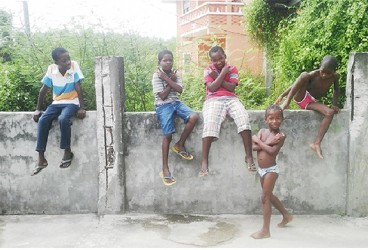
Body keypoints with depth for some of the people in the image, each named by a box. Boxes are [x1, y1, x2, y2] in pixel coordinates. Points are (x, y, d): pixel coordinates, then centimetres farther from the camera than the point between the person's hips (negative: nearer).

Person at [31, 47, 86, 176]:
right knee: (42, 120, -20)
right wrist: (38, 109, 2)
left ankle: (67, 151, -13)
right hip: (57, 103, 3)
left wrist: (81, 108, -18)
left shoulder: (74, 65, -15)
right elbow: (43, 90, 1)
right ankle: (41, 159, -14)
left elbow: (78, 88, -14)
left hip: (72, 102, -3)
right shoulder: (51, 69, -7)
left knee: (63, 119, -33)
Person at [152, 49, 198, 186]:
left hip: (176, 102, 5)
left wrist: (167, 79, -11)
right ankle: (165, 169, -11)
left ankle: (179, 145, -1)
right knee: (167, 135, -18)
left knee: (193, 117, -22)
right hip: (163, 105, -5)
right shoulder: (157, 75, -4)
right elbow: (163, 96, -12)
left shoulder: (176, 73, 10)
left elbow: (180, 90, -6)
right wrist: (171, 80, -5)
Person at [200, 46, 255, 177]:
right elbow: (212, 88, -6)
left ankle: (249, 156, -22)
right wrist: (223, 73, -6)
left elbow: (232, 88, -2)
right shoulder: (208, 70, 9)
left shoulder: (232, 69, 12)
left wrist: (217, 77, -4)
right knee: (210, 124, -32)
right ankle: (204, 161, -27)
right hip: (213, 100, -2)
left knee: (244, 118, -29)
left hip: (231, 99, 2)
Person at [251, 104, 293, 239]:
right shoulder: (262, 131, 2)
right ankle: (286, 215, 43)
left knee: (265, 197, -6)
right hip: (261, 169, 7)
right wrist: (268, 143, -22)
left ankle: (265, 230, 3)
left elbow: (272, 151, -25)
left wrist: (258, 140, -15)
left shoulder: (281, 136, -13)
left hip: (271, 169, -7)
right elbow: (254, 147, -10)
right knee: (269, 195, 21)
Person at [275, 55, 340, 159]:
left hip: (311, 102, 4)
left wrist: (334, 104, -1)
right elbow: (297, 83, -16)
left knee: (330, 112, -23)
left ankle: (316, 143, -22)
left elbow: (336, 90, 10)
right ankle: (285, 102, -31)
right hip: (301, 97, -4)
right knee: (304, 75, -31)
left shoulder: (335, 77, -7)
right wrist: (282, 95, -21)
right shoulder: (313, 75, -20)